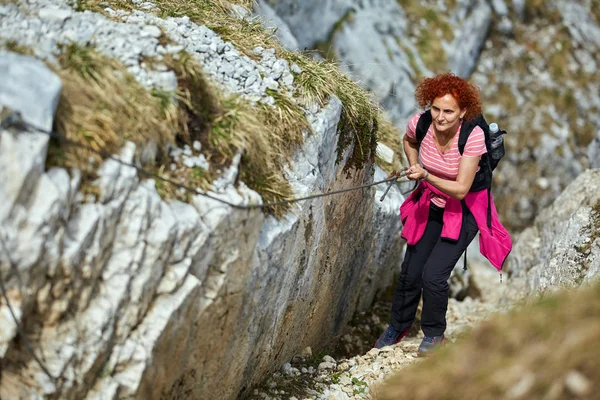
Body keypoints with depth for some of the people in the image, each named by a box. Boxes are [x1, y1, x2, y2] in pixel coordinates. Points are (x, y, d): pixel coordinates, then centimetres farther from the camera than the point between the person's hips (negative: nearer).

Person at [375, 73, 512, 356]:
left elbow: (461, 190, -29)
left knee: (433, 275, -14)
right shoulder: (420, 123, -18)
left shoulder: (473, 136, -29)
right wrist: (415, 170, 0)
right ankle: (398, 326, 37)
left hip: (465, 209, -4)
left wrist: (426, 176, -40)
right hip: (430, 203, 4)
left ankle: (434, 332, 15)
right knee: (410, 272, 9)